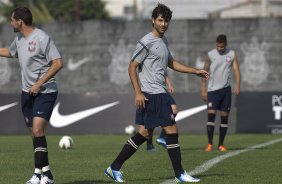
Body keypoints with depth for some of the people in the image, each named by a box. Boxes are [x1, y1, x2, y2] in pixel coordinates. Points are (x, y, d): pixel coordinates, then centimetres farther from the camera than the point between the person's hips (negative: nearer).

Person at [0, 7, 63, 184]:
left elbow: (58, 63, -20)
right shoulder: (19, 39, 10)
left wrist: (39, 84, -21)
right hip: (27, 92, 8)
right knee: (35, 134, 7)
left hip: (45, 92, -8)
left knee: (37, 130, -19)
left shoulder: (42, 38, -16)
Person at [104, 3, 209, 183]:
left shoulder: (163, 40, 16)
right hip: (153, 94, -10)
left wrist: (196, 71, 24)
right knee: (172, 130, -8)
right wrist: (138, 92, -18)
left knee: (144, 133, 10)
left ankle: (114, 168, 14)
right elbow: (132, 67, -12)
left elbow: (172, 63, 29)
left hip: (159, 93, 10)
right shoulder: (147, 42, -12)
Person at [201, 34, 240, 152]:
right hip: (213, 89, -1)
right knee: (211, 114, -11)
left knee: (224, 116, 3)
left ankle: (221, 144, 11)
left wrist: (237, 86, -16)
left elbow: (236, 70, -2)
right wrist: (203, 90, 0)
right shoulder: (210, 55, 1)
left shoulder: (232, 54, 3)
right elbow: (205, 72, 4)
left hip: (226, 89, 1)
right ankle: (210, 144, -7)